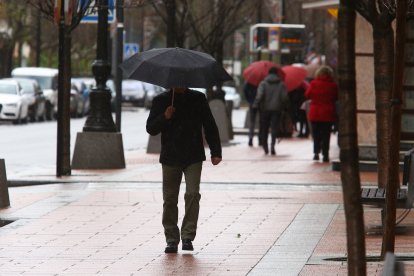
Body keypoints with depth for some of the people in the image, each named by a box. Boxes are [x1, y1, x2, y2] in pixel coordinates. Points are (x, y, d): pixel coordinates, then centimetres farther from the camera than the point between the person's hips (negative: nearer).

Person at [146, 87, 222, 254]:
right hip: (170, 157, 1)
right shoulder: (161, 101, 6)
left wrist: (216, 152, 2)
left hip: (193, 157, -1)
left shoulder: (198, 99, 7)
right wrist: (164, 118, -16)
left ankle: (188, 236, -11)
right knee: (170, 199, 2)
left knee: (192, 193, -15)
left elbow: (210, 126, 10)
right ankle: (172, 239, 10)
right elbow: (151, 129, 3)